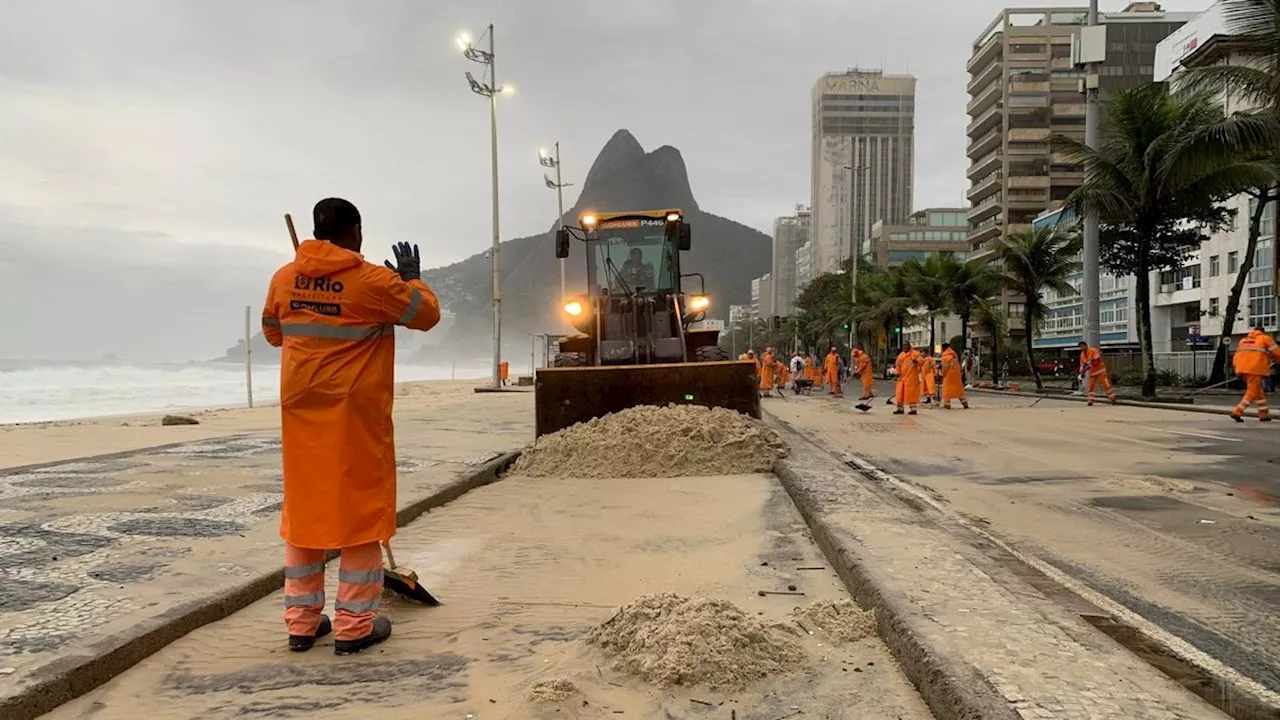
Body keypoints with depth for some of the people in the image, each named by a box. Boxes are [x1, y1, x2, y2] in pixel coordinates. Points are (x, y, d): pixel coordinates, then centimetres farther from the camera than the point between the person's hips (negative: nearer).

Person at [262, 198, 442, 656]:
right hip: (355, 412, -5)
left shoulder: (284, 278, 4)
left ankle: (301, 622, 19)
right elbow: (427, 315, 0)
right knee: (360, 511, 4)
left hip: (302, 412, 5)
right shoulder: (372, 280, -12)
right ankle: (354, 626, 9)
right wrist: (412, 277, 15)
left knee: (304, 509, 12)